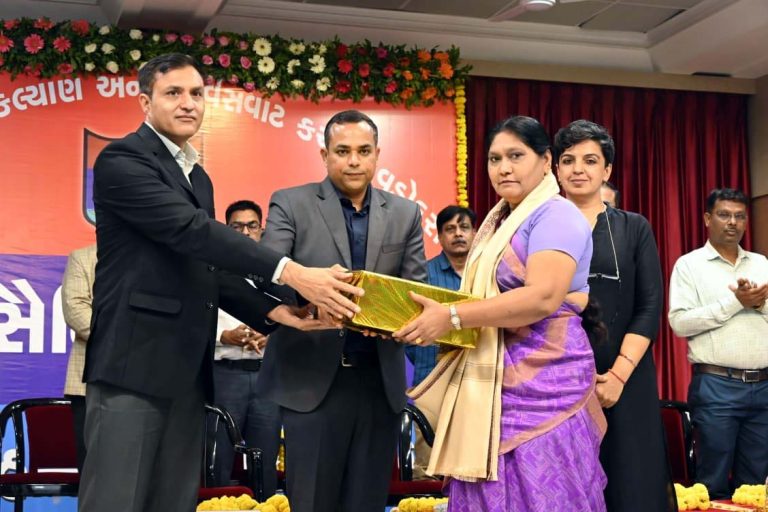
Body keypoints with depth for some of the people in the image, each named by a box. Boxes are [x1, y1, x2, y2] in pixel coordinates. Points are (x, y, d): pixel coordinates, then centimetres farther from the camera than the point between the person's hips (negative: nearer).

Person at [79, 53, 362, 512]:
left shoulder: (197, 176, 20)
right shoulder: (123, 160, -8)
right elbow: (191, 230, -22)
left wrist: (272, 311, 5)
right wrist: (291, 273, -29)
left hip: (186, 369, 8)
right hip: (135, 363, -8)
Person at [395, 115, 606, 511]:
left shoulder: (556, 215, -10)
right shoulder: (498, 222, 18)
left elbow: (543, 298, -23)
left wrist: (451, 317, -23)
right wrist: (436, 317, 3)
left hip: (540, 382, -8)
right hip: (492, 384, 8)